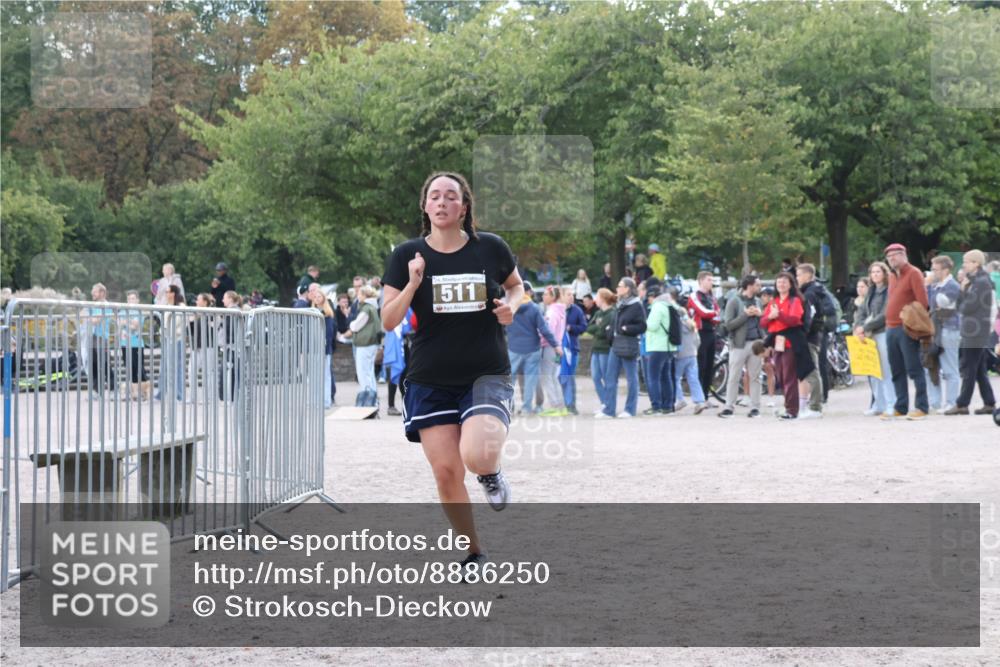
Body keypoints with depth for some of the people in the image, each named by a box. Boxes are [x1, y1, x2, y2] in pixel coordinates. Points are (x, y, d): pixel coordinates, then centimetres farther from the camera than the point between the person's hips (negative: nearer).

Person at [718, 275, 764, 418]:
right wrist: (746, 314, -14)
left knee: (755, 377, 5)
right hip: (739, 344, -4)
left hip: (756, 343, 4)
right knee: (734, 377, -2)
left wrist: (760, 315, -3)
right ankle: (729, 407, 2)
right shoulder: (734, 302, -2)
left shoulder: (757, 302, 13)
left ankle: (755, 407, 8)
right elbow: (728, 325, -9)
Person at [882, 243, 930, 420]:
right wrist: (888, 323, 13)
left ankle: (921, 407, -6)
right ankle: (900, 407, 14)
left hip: (907, 328, -8)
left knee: (914, 369, -8)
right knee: (897, 371, 9)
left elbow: (922, 301, -10)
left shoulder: (913, 273, -4)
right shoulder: (892, 276, 18)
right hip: (891, 329, 8)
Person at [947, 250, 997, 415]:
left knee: (969, 370, -6)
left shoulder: (981, 282, -14)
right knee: (980, 370, 11)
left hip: (976, 332, -10)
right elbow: (961, 305, 13)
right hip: (973, 332, 10)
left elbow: (968, 307, -18)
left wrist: (963, 291, 1)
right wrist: (963, 291, -4)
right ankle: (989, 403, 13)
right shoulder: (975, 280, 16)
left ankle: (962, 404, -4)